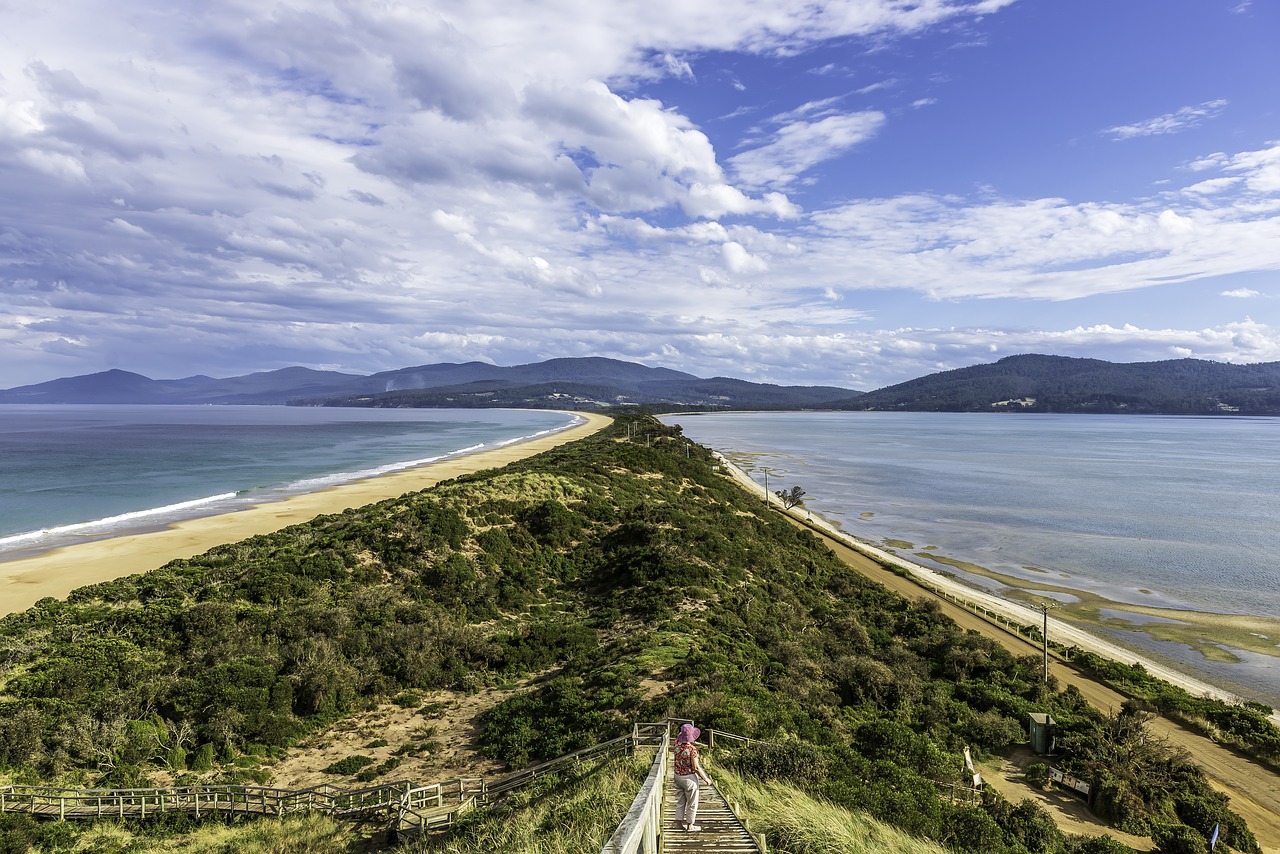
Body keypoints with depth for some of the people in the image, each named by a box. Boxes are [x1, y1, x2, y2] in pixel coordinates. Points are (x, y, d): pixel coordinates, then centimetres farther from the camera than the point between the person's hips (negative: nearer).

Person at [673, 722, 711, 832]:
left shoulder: (677, 744, -8)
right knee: (692, 802, 11)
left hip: (678, 776, 6)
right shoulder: (692, 749, -26)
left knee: (680, 800, 20)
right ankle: (690, 825, 20)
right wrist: (706, 779, -11)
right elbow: (696, 767, -22)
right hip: (689, 778, -6)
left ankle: (679, 821, 28)